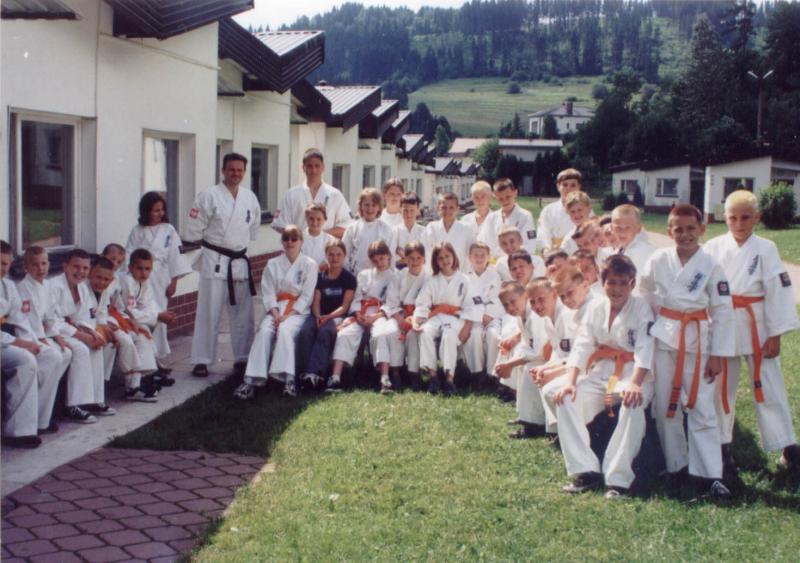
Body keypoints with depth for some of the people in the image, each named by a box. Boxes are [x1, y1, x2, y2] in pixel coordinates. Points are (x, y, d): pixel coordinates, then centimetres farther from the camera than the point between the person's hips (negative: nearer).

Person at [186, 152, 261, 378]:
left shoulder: (250, 197, 6)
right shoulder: (209, 196, -9)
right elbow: (195, 229, -7)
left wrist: (241, 245, 12)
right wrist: (209, 246, 2)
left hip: (240, 262, 5)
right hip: (214, 260, -5)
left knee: (243, 314, 10)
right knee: (209, 313, -1)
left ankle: (242, 359, 21)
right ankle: (201, 360, 6)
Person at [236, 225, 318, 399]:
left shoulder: (310, 265, 4)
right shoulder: (273, 264, 11)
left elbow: (306, 296, -4)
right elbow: (268, 293, 4)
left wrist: (288, 315, -15)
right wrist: (276, 314, -14)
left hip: (298, 311, -2)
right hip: (276, 309, 2)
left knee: (285, 330, -34)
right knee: (264, 331, -28)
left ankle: (288, 379, -40)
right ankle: (251, 380, -34)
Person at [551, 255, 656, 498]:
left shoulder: (641, 308, -7)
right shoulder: (596, 307, 6)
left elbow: (644, 349, -19)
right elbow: (581, 345, -1)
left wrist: (635, 384, -35)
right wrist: (571, 382, -15)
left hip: (635, 374, -5)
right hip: (601, 371, 5)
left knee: (633, 406, -36)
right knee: (566, 401, -18)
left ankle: (618, 478, -28)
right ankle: (585, 471, -15)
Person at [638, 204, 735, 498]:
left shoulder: (711, 266, -6)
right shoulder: (658, 260, -2)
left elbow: (723, 312, -4)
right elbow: (645, 292, 14)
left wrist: (718, 354, -6)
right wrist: (661, 317, 8)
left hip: (698, 341, -2)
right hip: (664, 339, 2)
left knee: (701, 408, -3)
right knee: (666, 406, 8)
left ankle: (711, 473, 3)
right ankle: (676, 465, 22)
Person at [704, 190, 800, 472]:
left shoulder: (766, 249, -6)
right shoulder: (713, 248, -3)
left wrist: (775, 335, -6)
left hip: (757, 328, -1)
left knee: (769, 386, 3)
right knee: (722, 386, 10)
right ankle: (722, 443, 25)